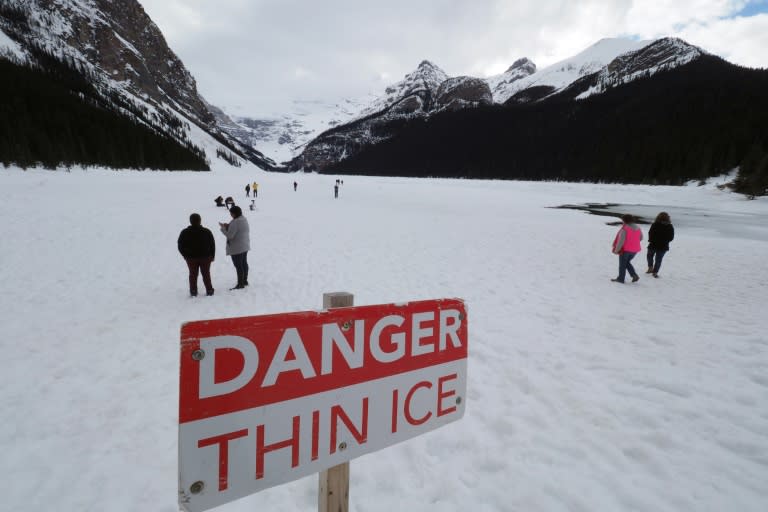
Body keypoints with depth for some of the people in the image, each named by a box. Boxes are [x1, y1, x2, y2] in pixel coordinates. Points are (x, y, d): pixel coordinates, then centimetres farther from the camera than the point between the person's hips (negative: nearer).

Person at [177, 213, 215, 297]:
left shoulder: (185, 232, -5)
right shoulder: (206, 231, -5)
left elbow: (180, 246, -1)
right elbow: (212, 245, -2)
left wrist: (185, 255, 10)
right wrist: (212, 255, 6)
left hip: (191, 258, 0)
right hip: (205, 257, 0)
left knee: (193, 275, 9)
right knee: (206, 274, 8)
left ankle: (193, 292, 11)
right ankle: (209, 291, 11)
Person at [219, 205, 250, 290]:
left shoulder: (235, 222, -24)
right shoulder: (244, 219, 5)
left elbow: (230, 235, -24)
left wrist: (223, 227, -10)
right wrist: (228, 226, 6)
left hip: (237, 248, -10)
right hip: (245, 246, 10)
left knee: (238, 266, -1)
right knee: (244, 263, 19)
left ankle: (240, 284, 5)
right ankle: (245, 281, 31)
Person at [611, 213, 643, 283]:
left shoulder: (624, 229, -20)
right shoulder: (638, 229, 2)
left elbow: (621, 240, -21)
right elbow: (640, 238, 15)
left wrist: (616, 250, -14)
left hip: (625, 249, -6)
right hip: (635, 250, 7)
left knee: (622, 264, 9)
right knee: (627, 262, 25)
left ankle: (621, 278, 18)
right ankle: (634, 275, 13)